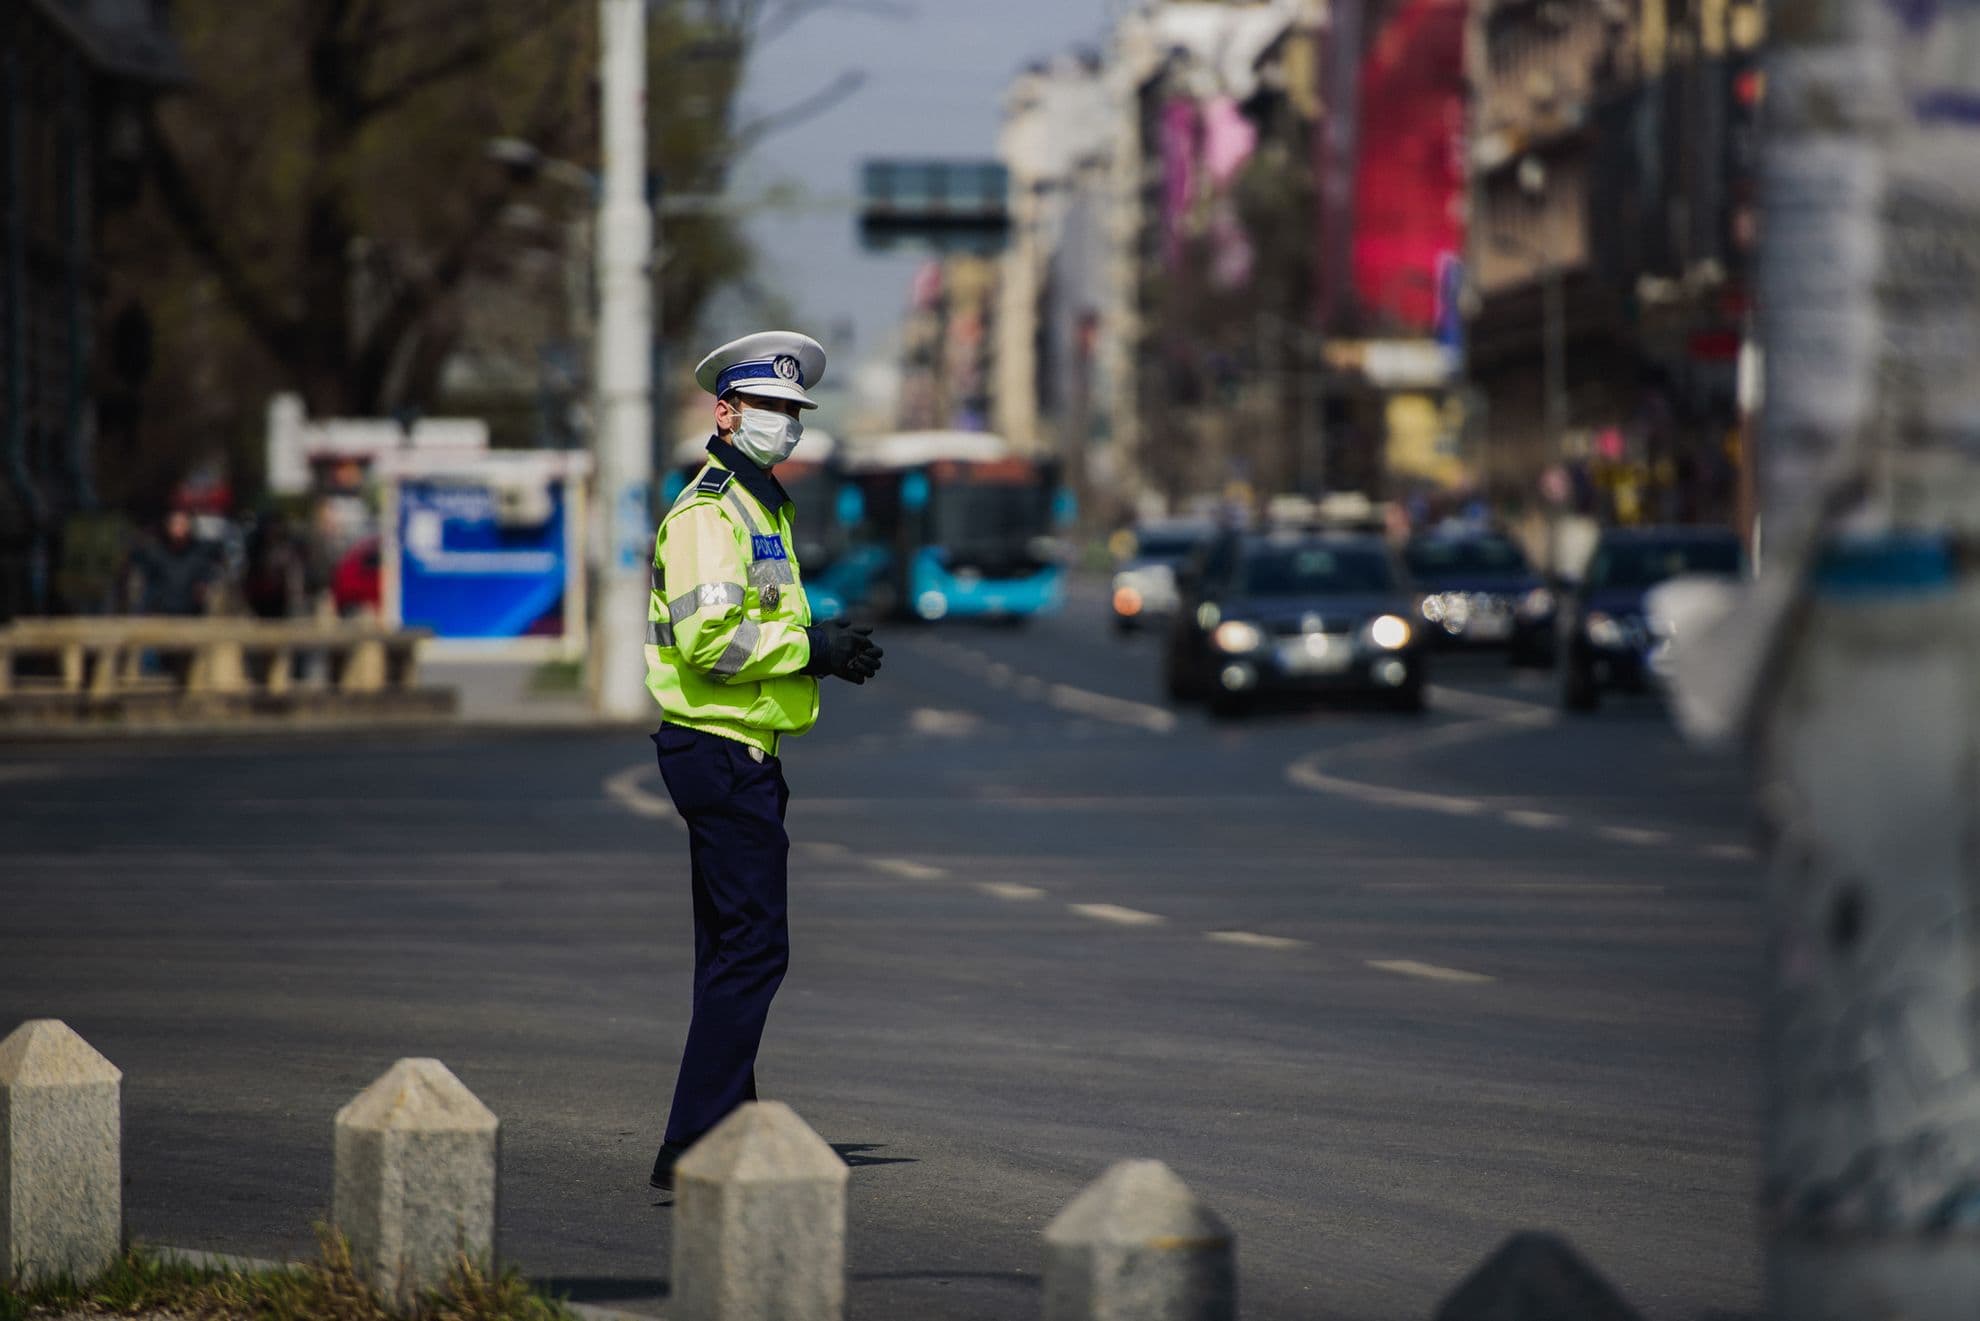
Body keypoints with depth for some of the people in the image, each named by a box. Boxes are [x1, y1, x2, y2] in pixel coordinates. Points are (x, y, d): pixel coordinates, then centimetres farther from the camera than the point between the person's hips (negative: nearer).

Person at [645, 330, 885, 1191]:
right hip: (722, 753, -11)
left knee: (735, 950, 16)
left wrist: (822, 645, 10)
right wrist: (811, 648, -16)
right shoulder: (708, 513, -13)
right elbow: (709, 639, -24)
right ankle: (692, 1150, -14)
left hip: (738, 754, 11)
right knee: (751, 949, -12)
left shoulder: (759, 508, 20)